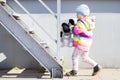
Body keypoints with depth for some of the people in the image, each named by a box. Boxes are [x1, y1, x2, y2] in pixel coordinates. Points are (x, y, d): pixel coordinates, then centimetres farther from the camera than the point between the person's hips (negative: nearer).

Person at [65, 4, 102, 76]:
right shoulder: (88, 20, 7)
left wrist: (71, 26, -10)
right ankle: (96, 66, 19)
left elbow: (75, 31, -27)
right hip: (86, 42, 10)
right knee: (84, 57, 19)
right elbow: (93, 19, 29)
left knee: (75, 56, 1)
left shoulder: (81, 23, -21)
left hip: (82, 43, -10)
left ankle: (74, 71, 11)